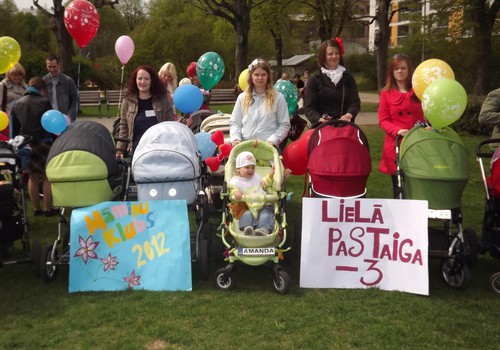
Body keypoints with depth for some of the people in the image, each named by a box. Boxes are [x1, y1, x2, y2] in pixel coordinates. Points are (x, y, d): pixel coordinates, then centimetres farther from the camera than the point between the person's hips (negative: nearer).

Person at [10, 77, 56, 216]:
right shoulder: (44, 102, -9)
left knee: (33, 177, 14)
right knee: (47, 177, 4)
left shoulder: (17, 104, 7)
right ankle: (48, 209, 5)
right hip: (43, 144, -5)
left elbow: (14, 127, 10)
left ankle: (36, 209, 18)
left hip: (25, 145, 5)